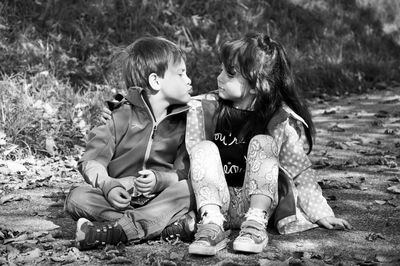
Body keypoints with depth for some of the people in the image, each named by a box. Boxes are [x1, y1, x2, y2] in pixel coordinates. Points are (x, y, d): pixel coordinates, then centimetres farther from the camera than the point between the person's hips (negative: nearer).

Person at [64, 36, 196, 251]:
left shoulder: (182, 122, 6)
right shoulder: (124, 116, 0)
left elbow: (184, 173, -2)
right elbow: (91, 161, -5)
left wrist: (159, 180, -23)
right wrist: (108, 186, -25)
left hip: (160, 199, 1)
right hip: (119, 199, -1)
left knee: (187, 191, -29)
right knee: (77, 198, -25)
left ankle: (116, 230, -44)